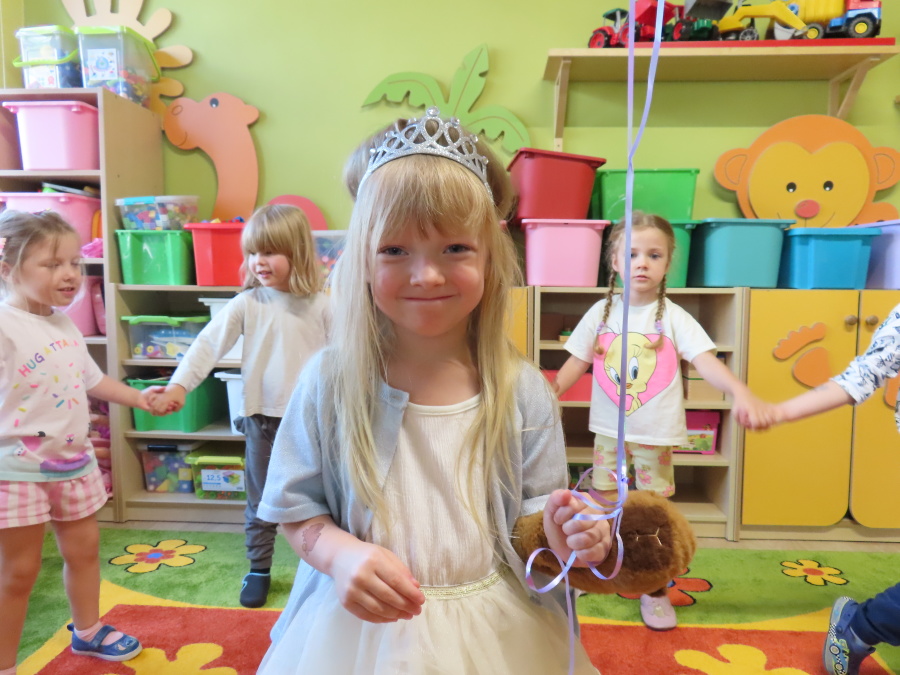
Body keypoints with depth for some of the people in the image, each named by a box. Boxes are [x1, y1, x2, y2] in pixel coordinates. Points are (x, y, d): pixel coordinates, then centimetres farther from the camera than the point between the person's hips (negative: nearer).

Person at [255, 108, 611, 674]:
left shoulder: (521, 391, -11)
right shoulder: (331, 380, -12)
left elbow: (529, 516, -1)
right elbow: (297, 509, -4)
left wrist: (560, 537, -20)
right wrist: (340, 554, -21)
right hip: (359, 625, 0)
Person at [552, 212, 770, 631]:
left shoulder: (673, 317, -7)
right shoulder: (602, 313, -1)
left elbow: (706, 361, -17)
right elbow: (575, 364, 2)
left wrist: (740, 392, -35)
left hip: (657, 435, -2)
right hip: (609, 431, 2)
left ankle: (655, 591, 27)